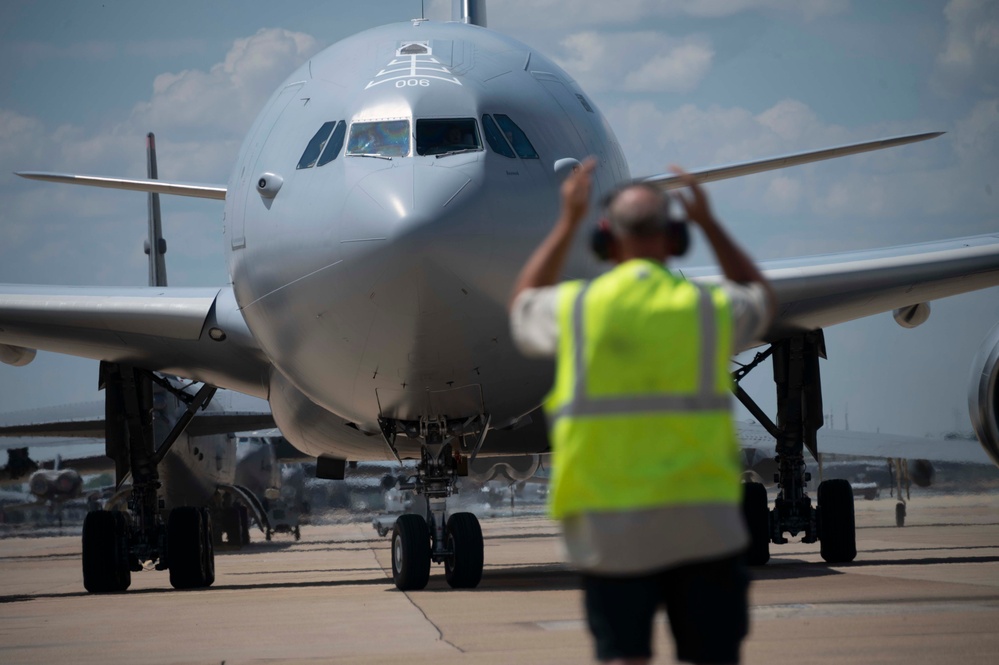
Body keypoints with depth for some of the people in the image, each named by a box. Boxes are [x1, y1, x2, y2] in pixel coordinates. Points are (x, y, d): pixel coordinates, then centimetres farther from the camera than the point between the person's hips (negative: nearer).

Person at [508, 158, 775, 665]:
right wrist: (708, 222, 32)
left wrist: (568, 222, 29)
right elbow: (760, 300, 29)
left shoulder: (575, 306, 1)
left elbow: (523, 307, 27)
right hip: (703, 519, 0)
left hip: (606, 527, 0)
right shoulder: (709, 307, 2)